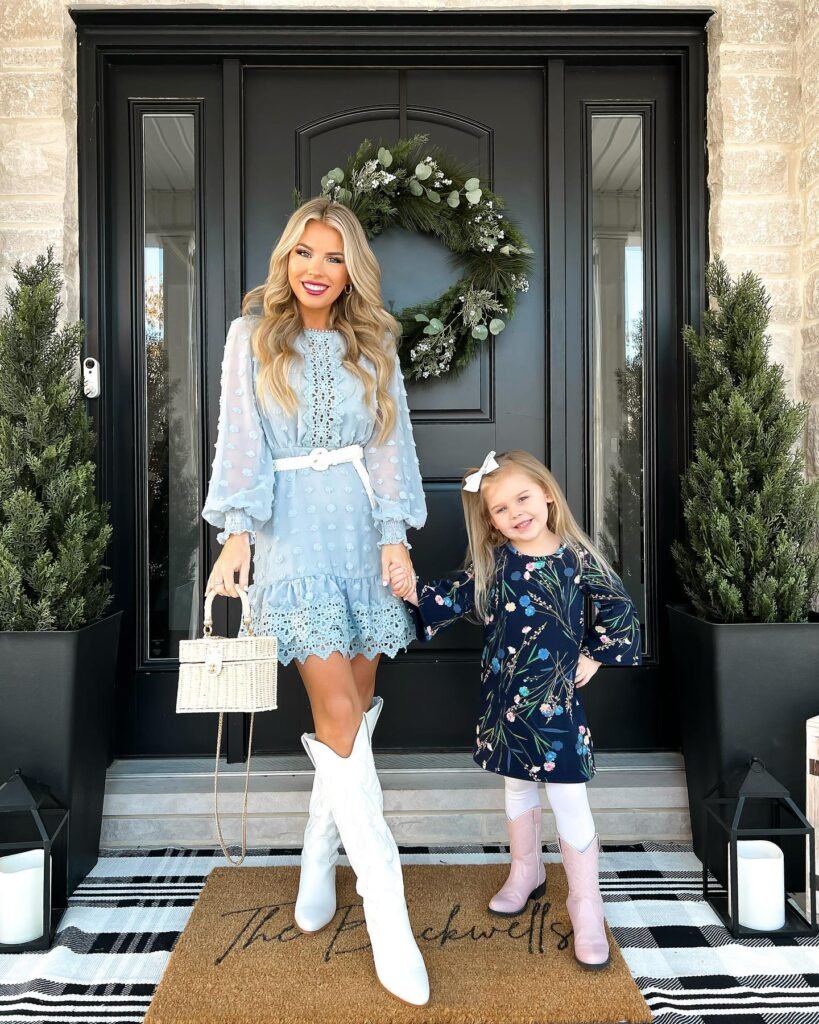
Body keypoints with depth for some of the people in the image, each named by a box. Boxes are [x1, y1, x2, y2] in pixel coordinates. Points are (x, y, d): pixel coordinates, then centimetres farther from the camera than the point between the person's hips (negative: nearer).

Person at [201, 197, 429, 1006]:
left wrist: (394, 534, -2)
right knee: (339, 714, -12)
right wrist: (236, 530, -12)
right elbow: (241, 439, -1)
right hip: (291, 529, -3)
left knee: (352, 711, 6)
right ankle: (387, 914, -6)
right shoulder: (251, 335, 5)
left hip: (361, 526, 4)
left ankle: (317, 868, 27)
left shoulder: (373, 343, 12)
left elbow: (391, 444, 8)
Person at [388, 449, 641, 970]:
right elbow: (453, 598, -4)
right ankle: (527, 872, 42)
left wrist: (595, 655, -2)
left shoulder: (577, 557, -9)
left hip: (557, 697, -3)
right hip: (505, 698, 3)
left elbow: (619, 607, 1)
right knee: (518, 788, 20)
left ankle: (586, 906, 18)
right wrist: (415, 591, -20)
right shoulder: (491, 563, -4)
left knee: (569, 800, 1)